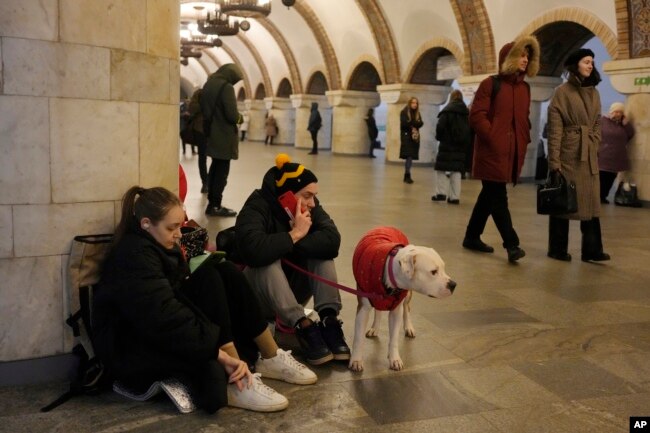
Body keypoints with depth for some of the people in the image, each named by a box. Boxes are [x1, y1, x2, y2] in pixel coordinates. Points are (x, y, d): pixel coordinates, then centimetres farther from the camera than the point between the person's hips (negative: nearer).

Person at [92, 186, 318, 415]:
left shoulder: (160, 245, 9)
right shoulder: (134, 256, -22)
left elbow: (180, 300, 1)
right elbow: (166, 318, -32)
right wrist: (221, 353, -31)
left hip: (161, 331, 9)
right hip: (131, 352, -9)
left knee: (226, 273, -8)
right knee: (208, 279, -25)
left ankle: (271, 358, -3)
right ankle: (234, 381, -26)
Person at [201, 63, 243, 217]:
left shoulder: (208, 84, 9)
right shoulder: (226, 87, -17)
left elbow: (203, 108, 17)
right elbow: (232, 115, -21)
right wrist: (240, 118, -2)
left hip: (211, 134, 9)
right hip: (224, 136, -8)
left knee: (215, 168, 17)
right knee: (222, 171, -2)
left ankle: (212, 202, 22)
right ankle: (215, 206, 1)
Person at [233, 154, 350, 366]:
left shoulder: (310, 207, -6)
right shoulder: (256, 208, -22)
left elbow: (332, 240, -24)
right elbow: (253, 250, -43)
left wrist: (286, 246, -32)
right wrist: (294, 235, -31)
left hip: (291, 290, 5)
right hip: (255, 295, -5)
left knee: (321, 251, -17)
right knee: (268, 262, -34)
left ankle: (328, 320, -28)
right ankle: (303, 326, -37)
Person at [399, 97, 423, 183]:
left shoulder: (417, 113, 14)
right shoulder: (404, 112, -2)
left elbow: (420, 123, 0)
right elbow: (404, 123, -13)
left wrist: (411, 123, -16)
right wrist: (414, 123, -9)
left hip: (415, 137, 5)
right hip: (406, 136, -5)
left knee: (410, 157, 5)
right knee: (409, 156, -14)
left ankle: (407, 175, 13)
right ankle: (407, 175, -12)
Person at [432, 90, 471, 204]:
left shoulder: (447, 110, -7)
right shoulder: (467, 112, 9)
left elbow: (440, 126, -12)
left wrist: (439, 137, 4)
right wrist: (466, 142, 11)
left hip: (447, 144, -5)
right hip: (461, 146, 5)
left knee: (441, 168, 4)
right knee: (456, 170, 7)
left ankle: (441, 192, -6)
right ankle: (454, 196, 4)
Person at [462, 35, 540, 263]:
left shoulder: (524, 88, 15)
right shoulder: (491, 84, -5)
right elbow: (476, 116, -11)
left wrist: (524, 142, 8)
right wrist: (495, 139, -16)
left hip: (513, 153, 7)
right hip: (492, 152, -7)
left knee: (489, 196, 12)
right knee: (498, 198, -7)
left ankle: (472, 237, 22)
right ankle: (511, 245, -7)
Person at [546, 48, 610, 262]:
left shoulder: (594, 93, 12)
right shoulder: (562, 92, -6)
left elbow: (597, 124, 18)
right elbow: (554, 130, -11)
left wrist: (594, 146, 6)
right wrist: (554, 162, -15)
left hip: (589, 155, 6)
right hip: (568, 153, -6)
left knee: (591, 201, 5)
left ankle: (591, 249, 11)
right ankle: (557, 249, 12)